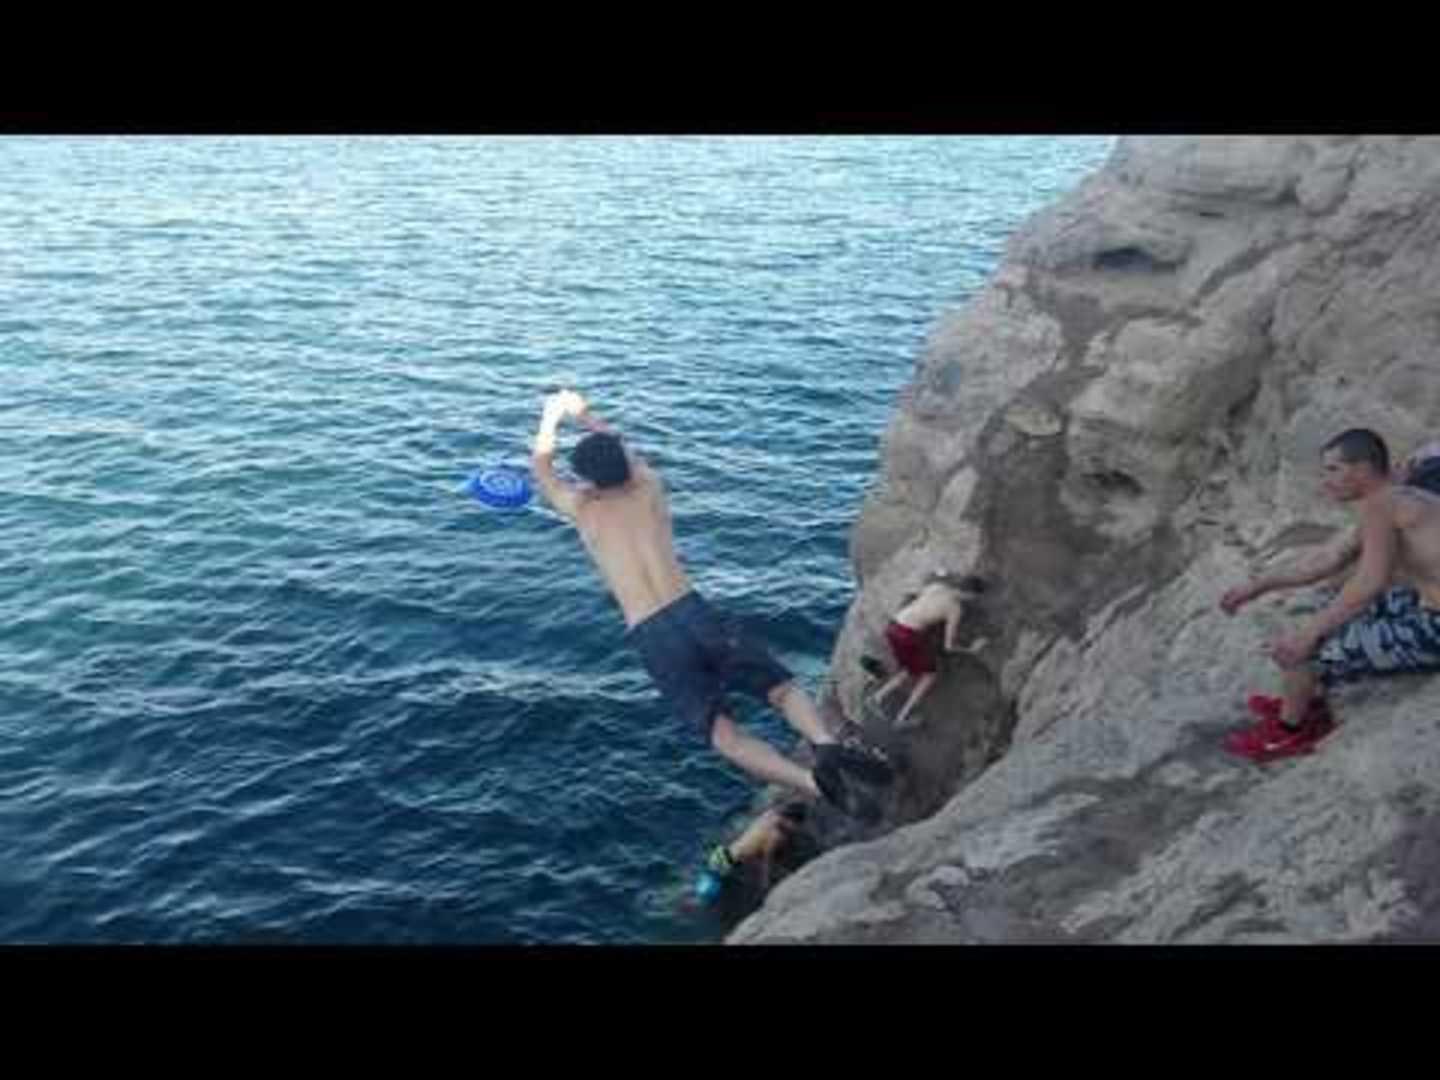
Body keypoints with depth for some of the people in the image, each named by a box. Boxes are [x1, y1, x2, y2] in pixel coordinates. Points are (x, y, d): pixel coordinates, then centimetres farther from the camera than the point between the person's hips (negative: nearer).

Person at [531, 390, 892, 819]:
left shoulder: (584, 509, 8)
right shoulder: (650, 487, 14)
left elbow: (541, 468, 27)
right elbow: (619, 448, 37)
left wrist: (552, 416, 42)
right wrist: (584, 414, 50)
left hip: (653, 639, -2)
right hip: (696, 614, 3)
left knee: (727, 736, -10)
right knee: (783, 689, 4)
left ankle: (815, 783, -34)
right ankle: (828, 745, -28)